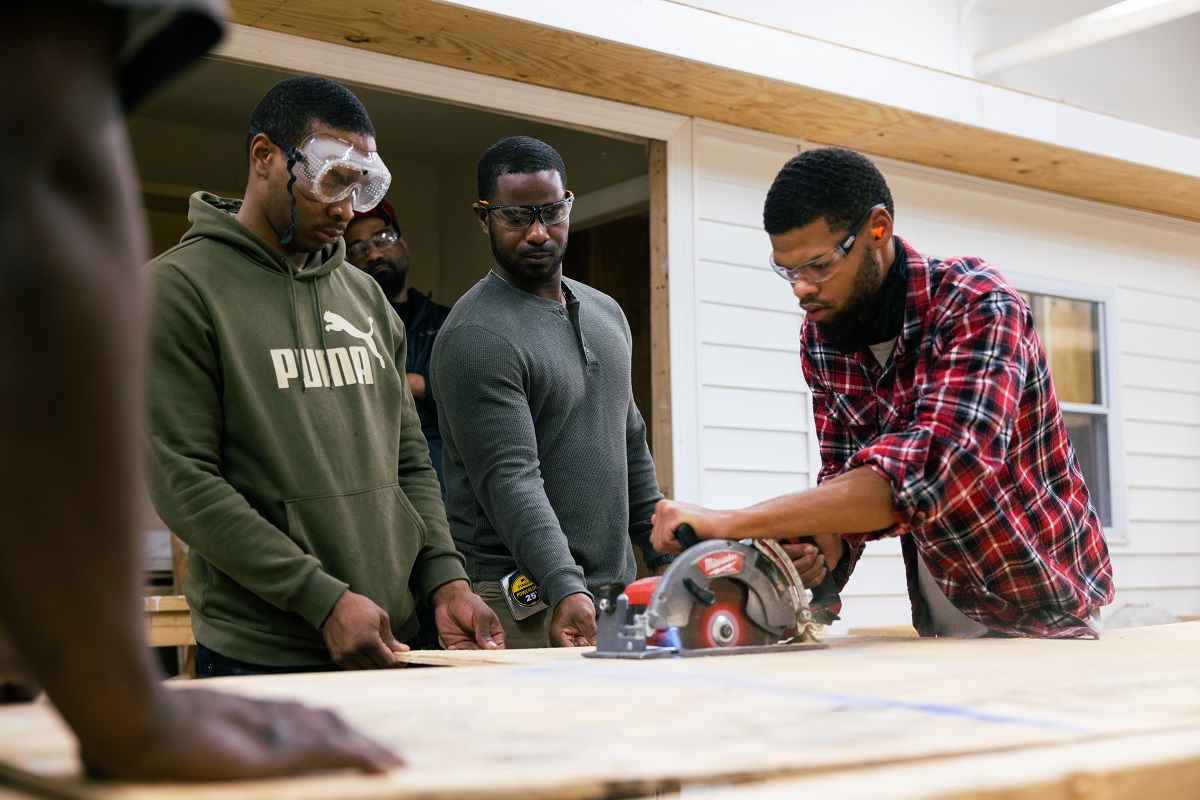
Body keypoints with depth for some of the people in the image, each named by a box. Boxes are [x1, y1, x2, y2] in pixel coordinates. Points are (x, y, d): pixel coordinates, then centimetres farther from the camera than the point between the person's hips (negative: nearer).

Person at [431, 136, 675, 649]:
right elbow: (509, 480, -20)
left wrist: (664, 556, 17)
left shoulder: (607, 314, 15)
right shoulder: (476, 337, -11)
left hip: (617, 589, 7)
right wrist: (565, 589, -30)